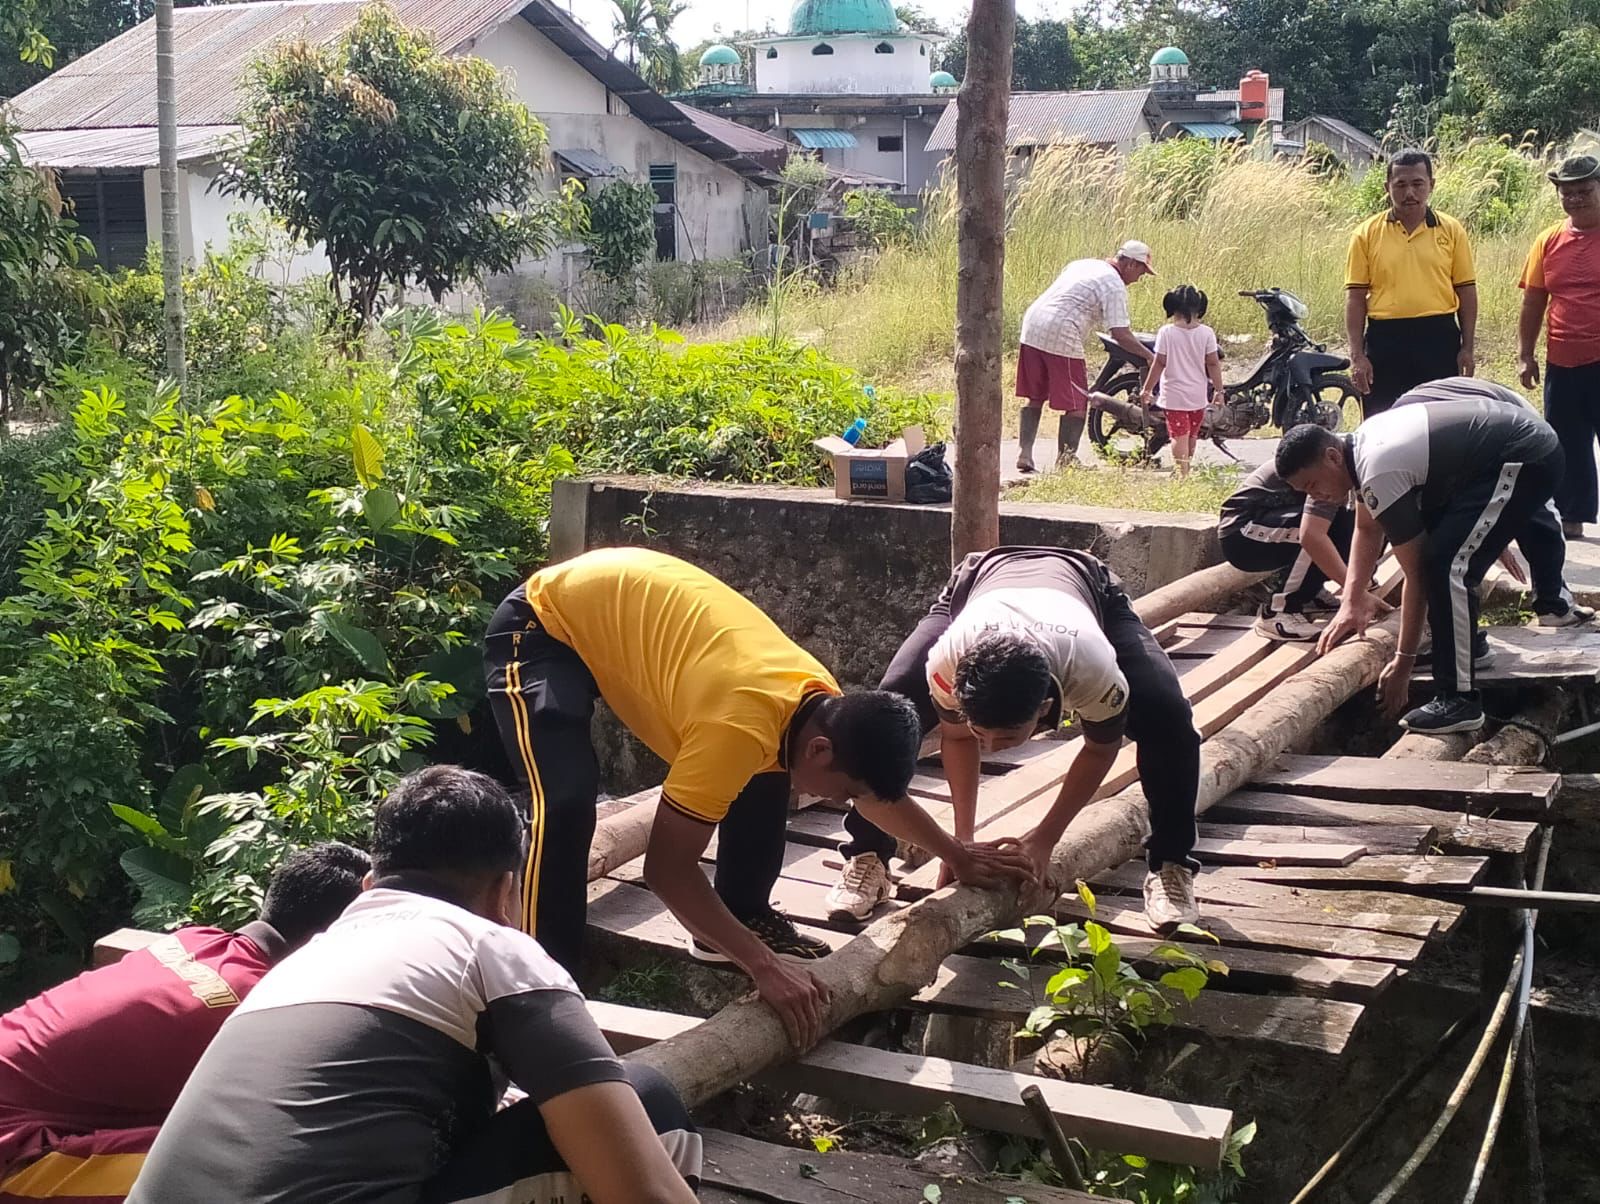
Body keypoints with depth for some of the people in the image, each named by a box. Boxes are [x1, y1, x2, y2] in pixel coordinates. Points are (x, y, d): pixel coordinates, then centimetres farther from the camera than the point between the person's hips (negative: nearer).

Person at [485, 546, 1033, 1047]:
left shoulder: (825, 706, -10)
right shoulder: (741, 727, -36)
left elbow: (878, 788, 13)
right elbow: (667, 870, -33)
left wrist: (958, 856, 22)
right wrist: (764, 966, -33)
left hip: (629, 600, 8)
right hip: (543, 625, -8)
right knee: (567, 804, -29)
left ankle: (746, 913, 21)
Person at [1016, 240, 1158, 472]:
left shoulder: (1082, 264, 20)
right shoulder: (1114, 286, -6)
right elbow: (1120, 334, -13)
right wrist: (1150, 356, -4)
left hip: (1032, 325, 8)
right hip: (1062, 339, -8)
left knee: (1034, 397, 16)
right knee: (1077, 405, 1)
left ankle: (1025, 453, 10)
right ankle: (1065, 460, 1)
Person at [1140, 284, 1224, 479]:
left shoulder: (1166, 332, -10)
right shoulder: (1206, 333, -4)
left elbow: (1159, 363, -9)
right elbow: (1213, 364, -3)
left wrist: (1147, 389, 0)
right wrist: (1219, 391, 7)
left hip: (1174, 395, -3)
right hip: (1198, 395, 3)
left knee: (1179, 436, -4)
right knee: (1191, 436, 18)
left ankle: (1182, 474, -15)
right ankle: (1187, 469, 34)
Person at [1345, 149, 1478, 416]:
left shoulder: (1451, 230, 5)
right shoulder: (1367, 233, 3)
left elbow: (1466, 291, 6)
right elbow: (1356, 297, 1)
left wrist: (1467, 348, 1)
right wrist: (1357, 355, -5)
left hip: (1439, 338, 0)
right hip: (1385, 339, 0)